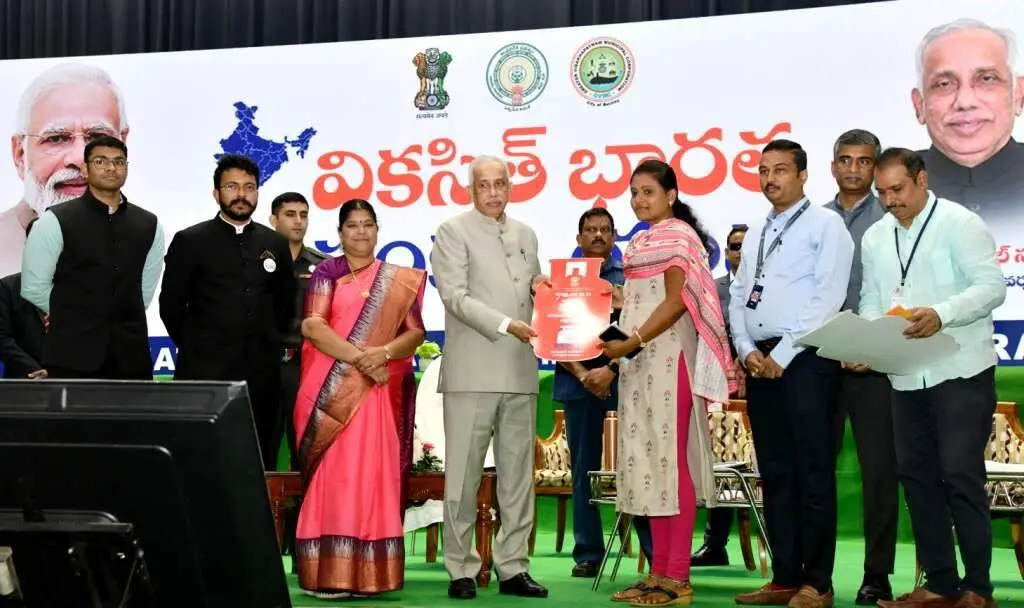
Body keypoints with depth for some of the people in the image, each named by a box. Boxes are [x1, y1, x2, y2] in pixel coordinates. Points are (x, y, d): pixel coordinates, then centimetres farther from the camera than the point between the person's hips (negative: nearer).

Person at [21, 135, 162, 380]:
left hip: (130, 357, 3)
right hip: (71, 358, -3)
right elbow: (33, 288, -1)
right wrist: (69, 316, 9)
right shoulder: (55, 221, -3)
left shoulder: (148, 225, 9)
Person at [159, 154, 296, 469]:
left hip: (262, 375, 3)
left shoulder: (276, 244, 10)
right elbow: (171, 305, 3)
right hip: (204, 374, -3)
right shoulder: (190, 241, 0)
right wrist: (197, 348, 7)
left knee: (259, 464, 4)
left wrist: (267, 346, 12)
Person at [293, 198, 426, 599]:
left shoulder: (399, 280, 13)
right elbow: (312, 326, -7)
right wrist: (357, 356, -17)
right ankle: (328, 573, -3)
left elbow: (416, 332, 4)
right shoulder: (327, 273, 6)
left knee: (374, 475, 0)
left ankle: (372, 572, 4)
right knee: (332, 475, -5)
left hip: (379, 394, 2)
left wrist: (382, 353, -14)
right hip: (333, 392, -2)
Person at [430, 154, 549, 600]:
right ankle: (461, 569, 7)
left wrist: (540, 288, 2)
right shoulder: (453, 232, 0)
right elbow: (455, 296, -10)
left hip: (520, 371, 5)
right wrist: (507, 325, -19)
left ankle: (512, 567, 14)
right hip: (473, 371, -5)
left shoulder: (526, 235, 17)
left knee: (517, 475, 7)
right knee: (464, 475, -1)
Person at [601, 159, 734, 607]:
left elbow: (676, 302, -15)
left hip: (667, 357, -9)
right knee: (649, 461, 7)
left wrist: (632, 342, -20)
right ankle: (660, 571, 11)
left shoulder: (679, 235, -6)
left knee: (671, 458, -8)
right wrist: (620, 352, 10)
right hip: (640, 361, 9)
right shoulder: (642, 241, 19)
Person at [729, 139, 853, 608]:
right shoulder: (755, 234, 20)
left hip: (803, 360, -7)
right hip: (759, 361, 7)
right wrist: (747, 351, 0)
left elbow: (828, 297, -11)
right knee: (775, 474, 8)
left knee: (812, 474, -5)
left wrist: (782, 356, -13)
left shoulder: (825, 224, -1)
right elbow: (738, 296, 17)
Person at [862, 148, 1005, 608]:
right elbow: (871, 303, 14)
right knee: (916, 476, 9)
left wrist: (941, 315, -28)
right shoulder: (875, 238, 12)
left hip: (961, 373, -6)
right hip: (905, 377, 7)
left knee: (961, 477, -7)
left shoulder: (959, 223, -6)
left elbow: (992, 285, -13)